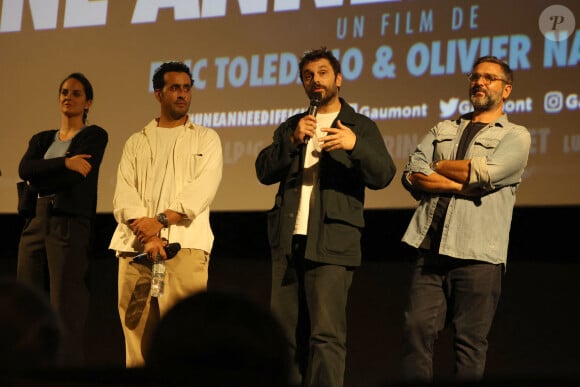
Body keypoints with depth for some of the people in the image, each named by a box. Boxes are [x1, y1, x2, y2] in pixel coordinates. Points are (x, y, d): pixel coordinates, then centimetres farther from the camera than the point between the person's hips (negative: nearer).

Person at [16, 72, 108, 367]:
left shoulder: (94, 137, 3)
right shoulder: (41, 140, 18)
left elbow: (74, 178, -12)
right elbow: (25, 170, -3)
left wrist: (39, 180, -2)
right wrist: (64, 163, -12)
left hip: (70, 228, -6)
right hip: (35, 227, 6)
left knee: (65, 312, -10)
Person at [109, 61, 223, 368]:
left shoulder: (206, 139, 14)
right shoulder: (136, 143, 20)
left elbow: (202, 190, -1)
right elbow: (124, 196, 6)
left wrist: (160, 221, -13)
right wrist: (147, 235, -11)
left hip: (185, 245, -2)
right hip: (135, 247, 3)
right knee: (136, 336, -2)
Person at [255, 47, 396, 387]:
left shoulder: (361, 126, 8)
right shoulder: (292, 126, 20)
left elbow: (382, 176, -5)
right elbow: (265, 171, 8)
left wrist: (355, 145, -24)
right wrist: (293, 141, -9)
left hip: (331, 243, -4)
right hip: (289, 241, 5)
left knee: (326, 333, -13)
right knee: (285, 334, 5)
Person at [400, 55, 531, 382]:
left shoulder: (516, 136, 9)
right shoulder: (442, 131, 21)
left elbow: (485, 173, -10)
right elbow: (412, 176, 5)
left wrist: (439, 166, 4)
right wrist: (462, 185, -8)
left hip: (478, 255, -3)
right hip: (431, 248, 3)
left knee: (471, 341, -3)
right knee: (418, 328, -7)